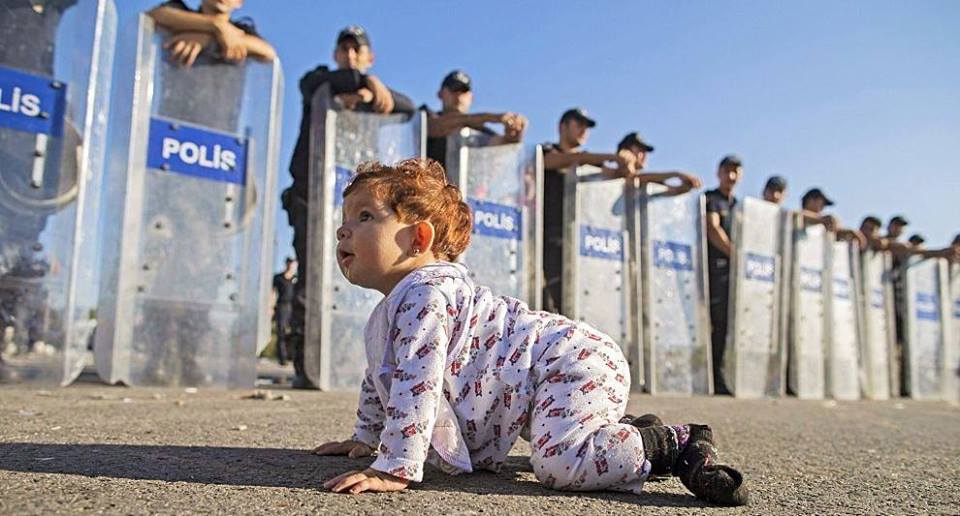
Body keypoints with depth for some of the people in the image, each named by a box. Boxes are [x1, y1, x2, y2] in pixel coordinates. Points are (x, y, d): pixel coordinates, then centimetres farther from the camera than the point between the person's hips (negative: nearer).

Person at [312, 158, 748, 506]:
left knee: (559, 463, -30)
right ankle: (632, 435, 28)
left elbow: (416, 384, -27)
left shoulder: (425, 292, -19)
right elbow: (380, 381, 32)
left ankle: (676, 444, -12)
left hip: (571, 362, -11)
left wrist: (395, 469, -27)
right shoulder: (384, 317, 16)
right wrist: (365, 438, 34)